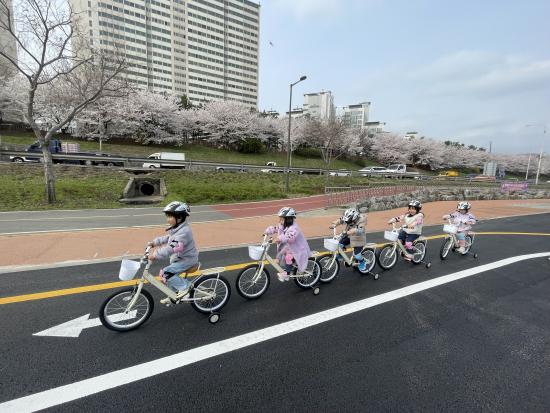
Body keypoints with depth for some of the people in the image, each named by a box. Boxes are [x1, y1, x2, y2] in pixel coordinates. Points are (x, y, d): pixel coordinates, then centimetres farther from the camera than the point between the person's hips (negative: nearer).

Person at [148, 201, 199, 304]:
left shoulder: (184, 231, -28)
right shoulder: (177, 229, 6)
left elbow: (171, 248, -36)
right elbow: (168, 238, 22)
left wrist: (155, 255, -35)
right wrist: (154, 242, 12)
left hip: (187, 260, -10)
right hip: (180, 257, 10)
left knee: (164, 273, -17)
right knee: (170, 275, 15)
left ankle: (184, 286, -2)